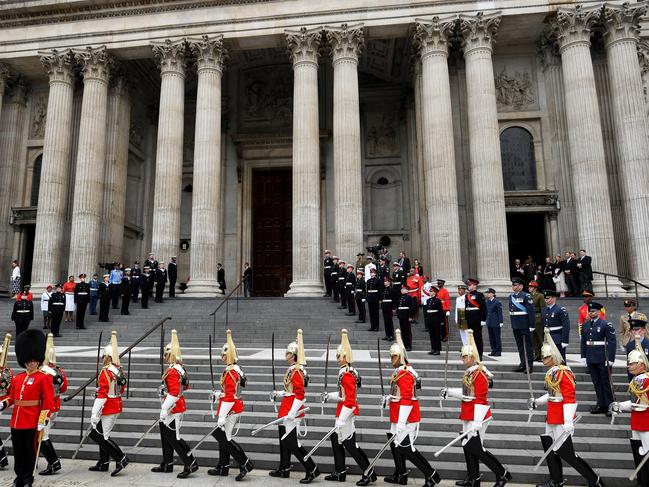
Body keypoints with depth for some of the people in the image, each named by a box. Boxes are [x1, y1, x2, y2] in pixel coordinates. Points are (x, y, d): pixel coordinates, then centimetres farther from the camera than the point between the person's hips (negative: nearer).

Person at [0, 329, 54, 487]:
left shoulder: (44, 378, -8)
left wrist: (43, 421, -16)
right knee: (18, 451, 14)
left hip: (32, 422, -5)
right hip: (16, 421, 6)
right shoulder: (17, 378, 10)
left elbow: (48, 402, -12)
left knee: (30, 451, 5)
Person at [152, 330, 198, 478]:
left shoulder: (172, 371, -21)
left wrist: (164, 409, -24)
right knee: (166, 435, 19)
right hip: (176, 408, 10)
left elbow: (174, 393, -27)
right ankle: (167, 465, 30)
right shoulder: (180, 368, 10)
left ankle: (191, 464, 0)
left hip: (173, 409, -10)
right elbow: (185, 386, 21)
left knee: (173, 437, -3)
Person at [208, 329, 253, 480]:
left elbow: (229, 396, -24)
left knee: (223, 437, -4)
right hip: (236, 408, 10)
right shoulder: (236, 369, 10)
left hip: (230, 410, -10)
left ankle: (245, 464, -2)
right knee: (222, 436, 16)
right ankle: (223, 468, 26)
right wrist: (218, 395, 16)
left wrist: (222, 416, -24)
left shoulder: (230, 372, -20)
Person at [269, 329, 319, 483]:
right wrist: (278, 394, 15)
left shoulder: (296, 371, -19)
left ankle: (312, 469, 2)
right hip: (287, 411, 10)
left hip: (292, 411, -10)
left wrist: (292, 414, -26)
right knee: (284, 440, 18)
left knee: (291, 442, -5)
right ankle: (284, 469, 31)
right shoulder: (293, 369, 11)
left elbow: (299, 395, -24)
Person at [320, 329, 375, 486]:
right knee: (336, 438, 15)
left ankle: (369, 473, 5)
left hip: (347, 411, -10)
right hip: (344, 410, 10)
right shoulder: (346, 372, 10)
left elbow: (349, 400, -24)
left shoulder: (347, 374, -20)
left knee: (349, 443, -3)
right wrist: (330, 395, 12)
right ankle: (340, 472, 25)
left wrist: (341, 420, -24)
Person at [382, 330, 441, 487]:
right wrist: (389, 398, 20)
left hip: (406, 419, -10)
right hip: (398, 418, 10)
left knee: (405, 448, -4)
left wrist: (401, 423, -28)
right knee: (395, 443, 17)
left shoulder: (404, 374, -21)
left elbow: (406, 400, -26)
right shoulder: (402, 371, 11)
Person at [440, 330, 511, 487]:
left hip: (476, 417, -10)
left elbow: (481, 399, -22)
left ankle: (502, 474, 9)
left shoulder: (479, 374, -19)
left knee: (475, 448, -4)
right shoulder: (470, 372, 11)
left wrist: (477, 422, -24)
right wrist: (449, 391, 13)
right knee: (467, 446, 13)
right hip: (468, 416, 10)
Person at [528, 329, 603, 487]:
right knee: (550, 447, 15)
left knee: (564, 452, -2)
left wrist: (568, 422, -30)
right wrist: (537, 402, 15)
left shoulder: (564, 373, -20)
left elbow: (570, 399, -25)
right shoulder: (552, 372, 9)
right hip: (553, 418, 10)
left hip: (562, 420, -10)